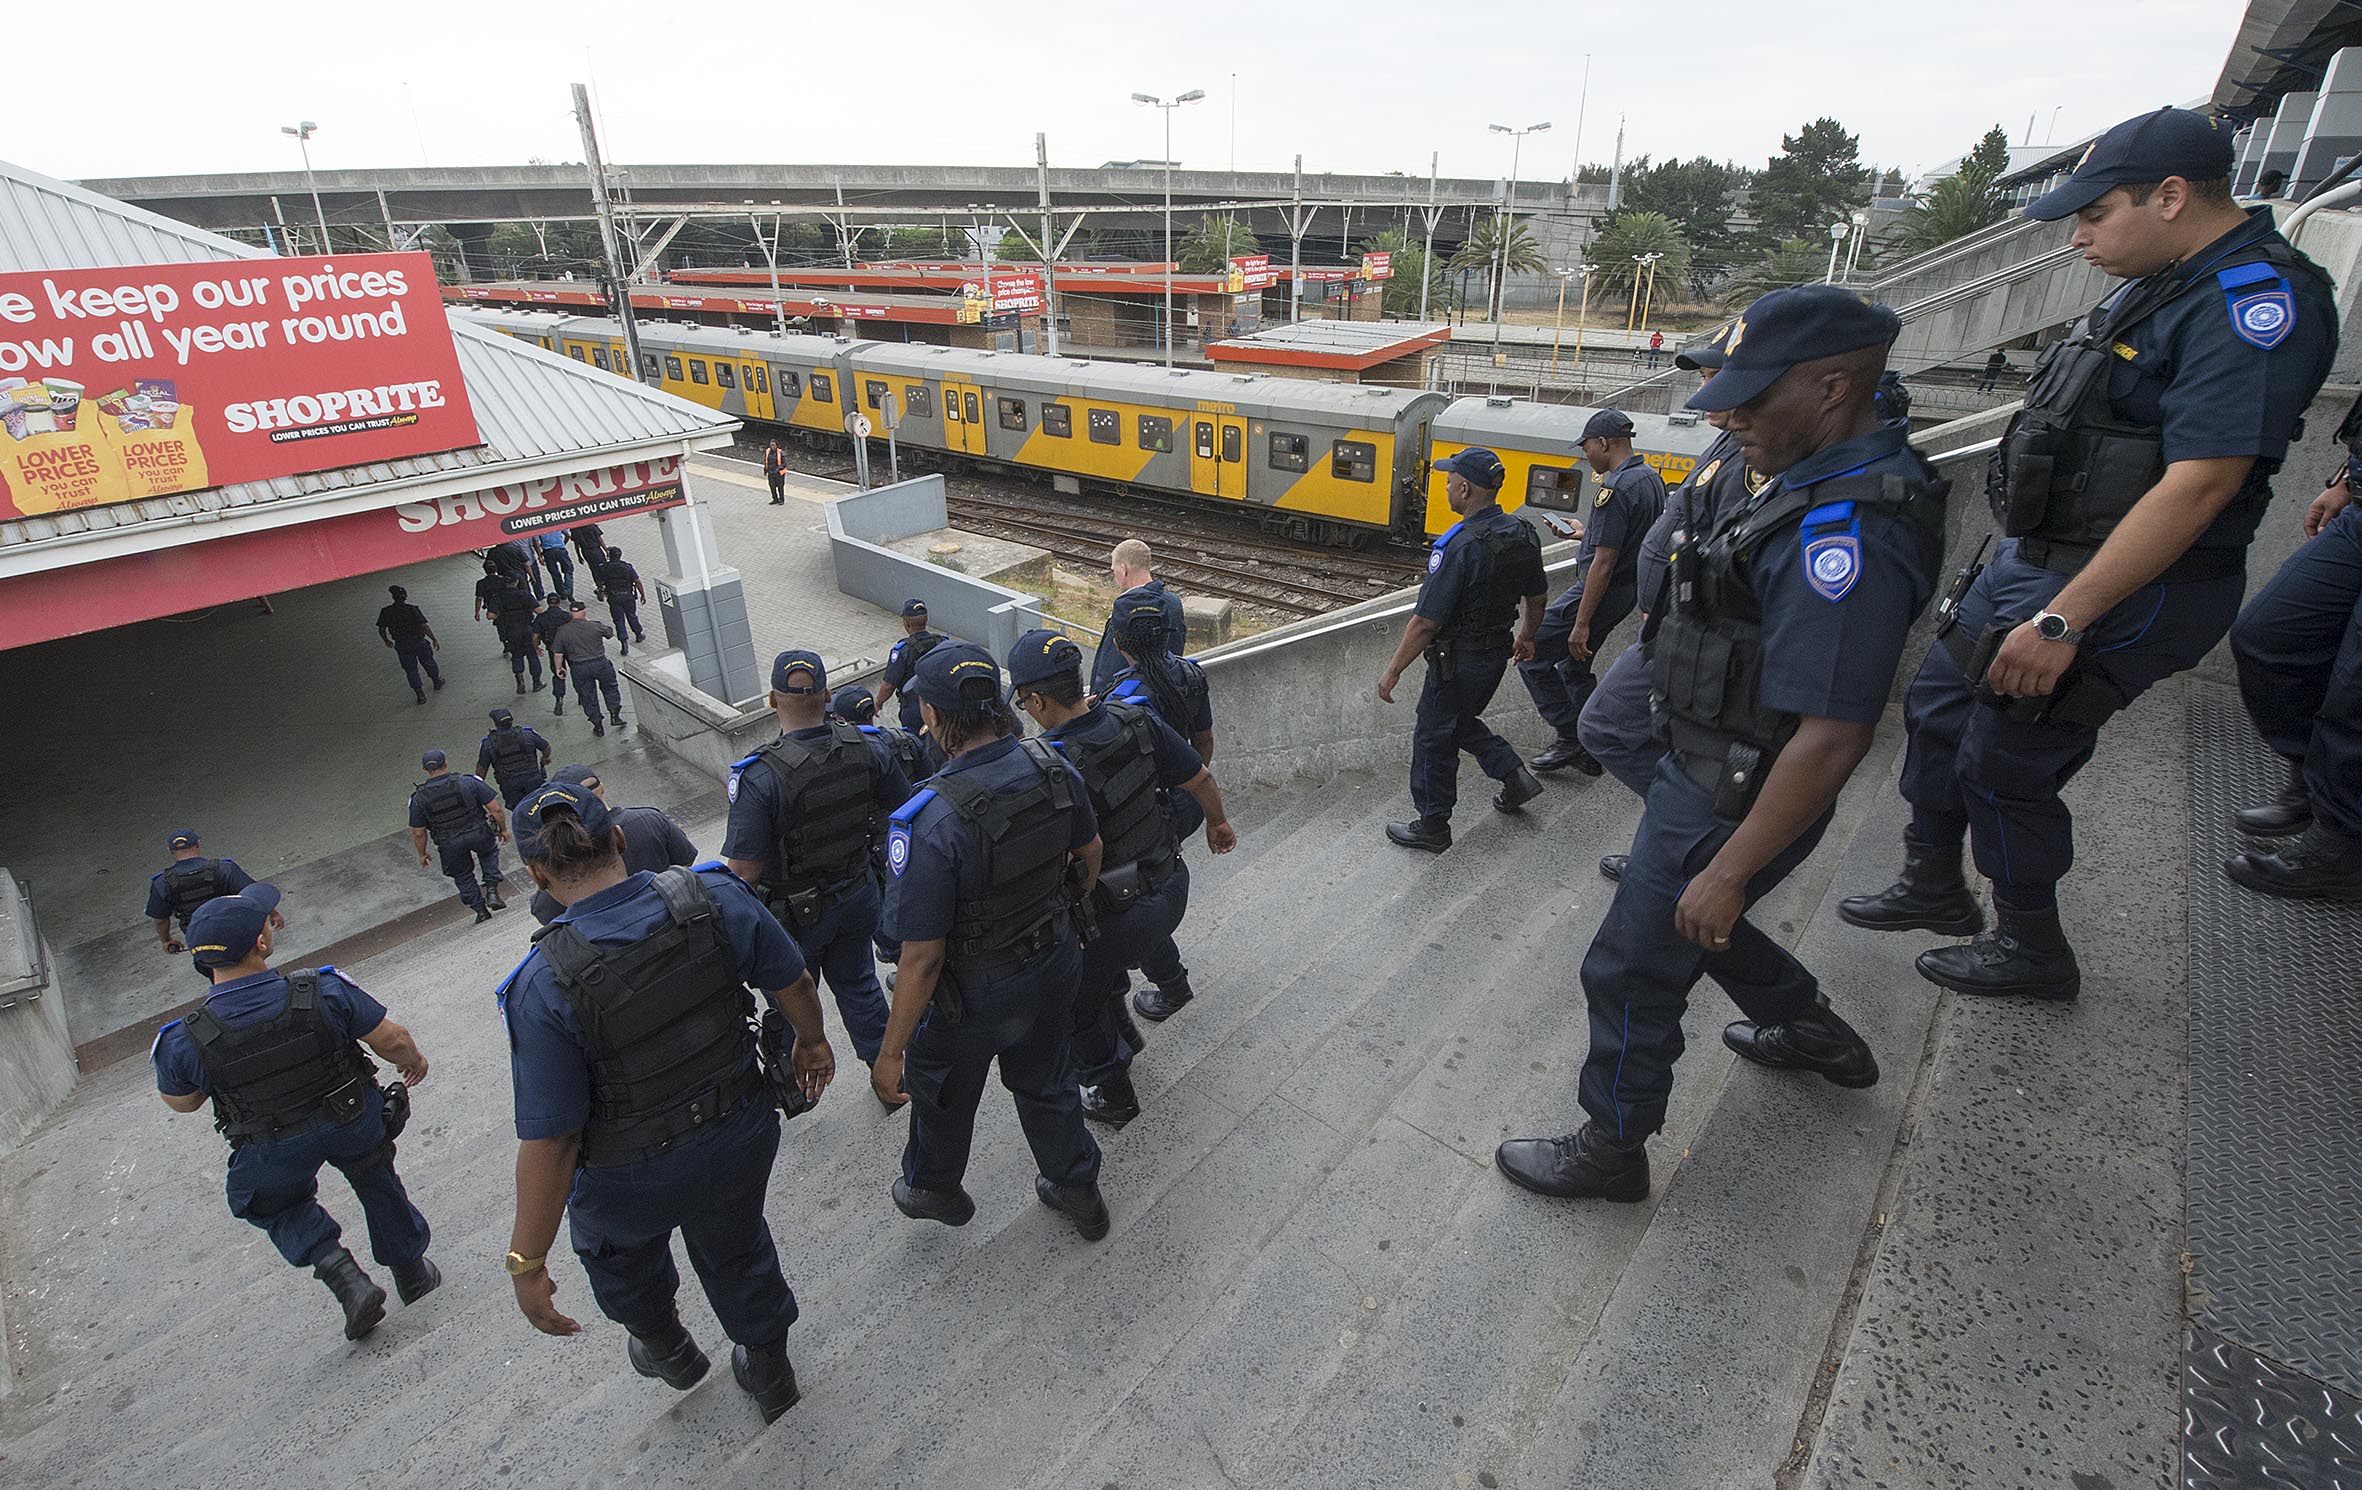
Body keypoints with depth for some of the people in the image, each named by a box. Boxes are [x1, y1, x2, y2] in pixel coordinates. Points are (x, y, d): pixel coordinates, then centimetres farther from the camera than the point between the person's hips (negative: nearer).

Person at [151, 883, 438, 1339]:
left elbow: (180, 1101, -3)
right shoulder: (326, 990, -30)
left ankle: (345, 1278, 12)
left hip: (275, 1152, 0)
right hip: (356, 1120, 0)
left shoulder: (184, 1041, -25)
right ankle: (412, 1272, 44)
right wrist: (413, 1060, 6)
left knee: (278, 1207, 31)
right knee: (377, 1182, 28)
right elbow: (392, 1040, -17)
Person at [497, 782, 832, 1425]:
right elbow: (793, 984, -7)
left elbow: (550, 1143, -23)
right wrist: (811, 1040, 14)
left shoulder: (545, 985, -29)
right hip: (741, 1141, 2)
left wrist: (526, 1262, -8)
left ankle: (667, 1349, 62)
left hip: (632, 1183, -2)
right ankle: (770, 1372, 55)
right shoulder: (715, 895, -22)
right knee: (737, 1250, 31)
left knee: (620, 1252, 35)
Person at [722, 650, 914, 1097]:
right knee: (858, 984, 25)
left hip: (794, 913, -4)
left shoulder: (759, 776, -29)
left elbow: (745, 869, -26)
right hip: (858, 894, 4)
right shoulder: (868, 747, -15)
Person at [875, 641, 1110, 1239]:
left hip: (974, 996, -5)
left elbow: (922, 959, -28)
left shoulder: (932, 822, -35)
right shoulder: (1052, 767, -16)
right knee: (1046, 1082, 30)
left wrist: (890, 1052, -14)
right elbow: (1090, 853, 3)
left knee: (941, 1094, 27)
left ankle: (934, 1189, 56)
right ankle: (1077, 1190, 51)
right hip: (1055, 965, 5)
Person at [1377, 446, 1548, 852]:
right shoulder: (1523, 533, -1)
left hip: (1458, 661, -8)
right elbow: (1536, 598, 13)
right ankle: (1515, 775, 22)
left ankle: (1432, 826, 22)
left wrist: (1393, 670, -16)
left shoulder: (1458, 546, -27)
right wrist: (1526, 638, 30)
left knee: (1433, 738, 9)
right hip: (1498, 652, 8)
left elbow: (1426, 621, -25)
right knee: (1461, 721, 29)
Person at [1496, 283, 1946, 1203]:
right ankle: (1812, 1033, 52)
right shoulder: (1825, 481, 4)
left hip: (1732, 802, -10)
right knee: (1684, 922, 31)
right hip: (1709, 767, 10)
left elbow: (1833, 738, -31)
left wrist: (1729, 872, -25)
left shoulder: (1845, 533, -29)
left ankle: (1611, 1148, 28)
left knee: (1633, 971, 6)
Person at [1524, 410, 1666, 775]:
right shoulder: (1651, 477, 7)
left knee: (1530, 653, -2)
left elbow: (1603, 563, -25)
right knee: (1573, 667, 20)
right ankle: (1588, 752, 26)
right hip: (1628, 591, 10)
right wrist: (1586, 533, 25)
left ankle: (1569, 736, 2)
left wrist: (1581, 624, -24)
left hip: (1600, 591, -10)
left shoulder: (1616, 489, -22)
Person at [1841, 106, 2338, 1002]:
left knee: (2005, 765, 0)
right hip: (2032, 560, 10)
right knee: (1937, 706, 16)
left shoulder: (2256, 300, -20)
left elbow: (2199, 485, -27)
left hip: (2117, 590, -10)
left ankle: (2034, 952, 22)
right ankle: (1934, 887, 34)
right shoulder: (2161, 286, 12)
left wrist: (2061, 621, -30)